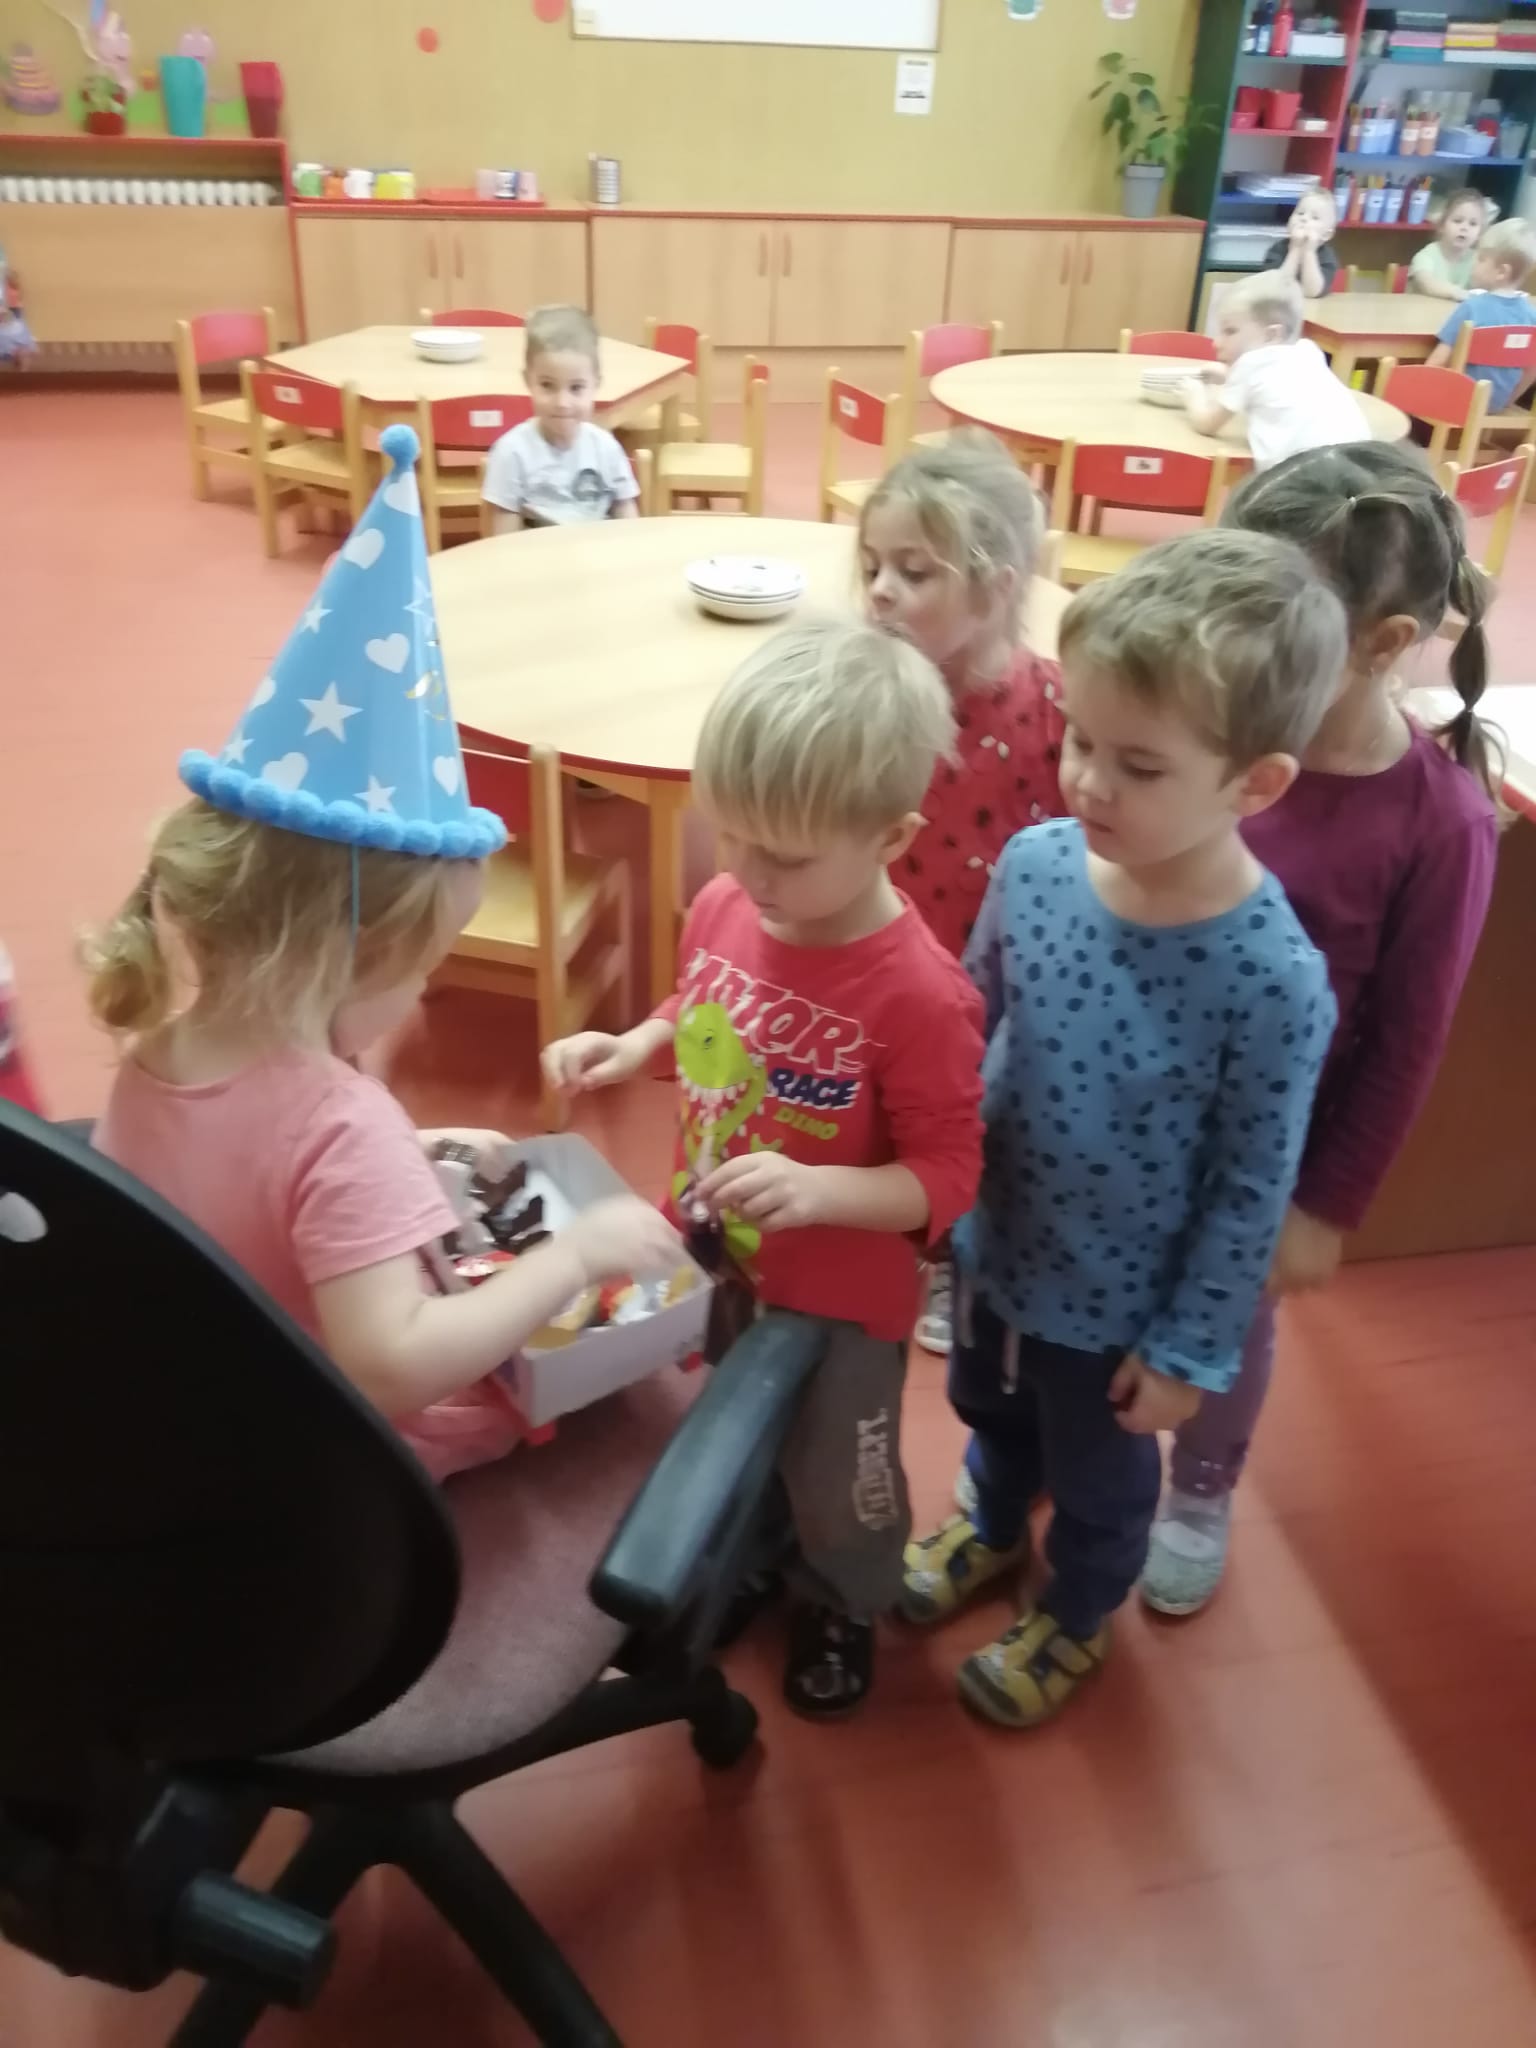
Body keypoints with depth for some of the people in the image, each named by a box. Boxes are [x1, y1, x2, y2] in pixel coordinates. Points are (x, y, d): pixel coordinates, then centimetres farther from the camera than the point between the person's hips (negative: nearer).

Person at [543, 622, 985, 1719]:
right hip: (711, 1260, 6)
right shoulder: (722, 908, -13)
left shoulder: (920, 996, -32)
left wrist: (820, 1188, -39)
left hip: (840, 1295, -5)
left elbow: (948, 1175, -24)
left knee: (834, 1478, 22)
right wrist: (629, 1047, -10)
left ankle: (843, 1606, 54)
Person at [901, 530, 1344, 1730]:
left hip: (1117, 1297, -4)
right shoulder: (1035, 863, -18)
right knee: (990, 1414, 32)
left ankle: (1078, 1617, 57)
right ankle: (992, 1528, 65)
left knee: (1099, 1477, 25)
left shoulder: (1273, 979, -31)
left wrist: (1189, 1349, -10)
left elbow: (1252, 1194, -19)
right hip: (993, 1242, 4)